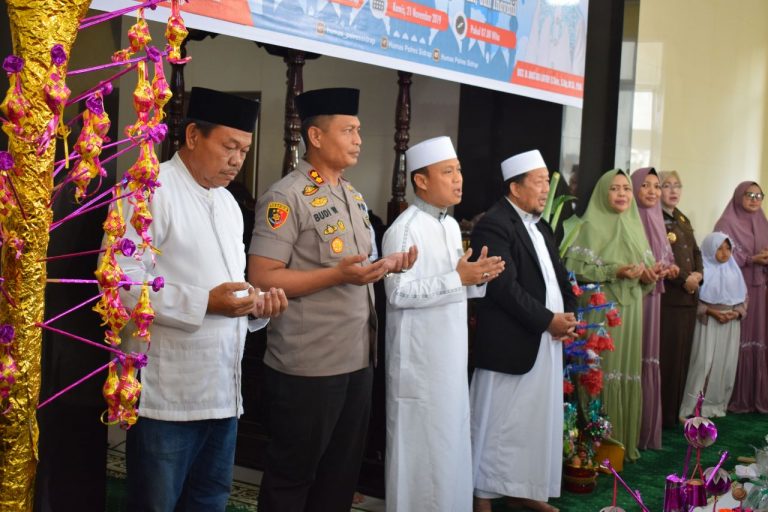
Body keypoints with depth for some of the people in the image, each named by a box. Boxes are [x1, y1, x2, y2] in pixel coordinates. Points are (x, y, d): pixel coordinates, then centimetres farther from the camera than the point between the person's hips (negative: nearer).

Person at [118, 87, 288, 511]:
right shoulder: (150, 190, -9)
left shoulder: (227, 202, 18)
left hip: (224, 391, 8)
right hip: (168, 394, -8)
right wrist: (204, 304, -24)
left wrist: (257, 303, 3)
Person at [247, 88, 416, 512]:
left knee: (342, 473, 18)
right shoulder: (286, 198, -13)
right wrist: (338, 275, -25)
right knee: (292, 475, 7)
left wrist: (388, 266, 2)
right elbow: (261, 279, -19)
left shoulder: (354, 196, 13)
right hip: (307, 367, -8)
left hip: (357, 360, 8)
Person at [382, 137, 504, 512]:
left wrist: (478, 278, -1)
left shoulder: (451, 225, 12)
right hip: (419, 356, -8)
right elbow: (399, 293, -24)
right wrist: (459, 277, -23)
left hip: (451, 351, 8)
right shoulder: (404, 229, -16)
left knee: (450, 438, 16)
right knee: (420, 443, 2)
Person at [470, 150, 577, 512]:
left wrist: (570, 315, 1)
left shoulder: (540, 226, 16)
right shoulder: (493, 225, -13)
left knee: (538, 422, 13)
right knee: (498, 425, 0)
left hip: (547, 343, 9)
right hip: (511, 345, -9)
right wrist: (547, 320, -15)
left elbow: (558, 277, 18)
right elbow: (505, 288, -20)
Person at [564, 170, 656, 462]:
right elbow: (576, 269, -12)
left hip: (630, 312, 6)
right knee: (603, 374, -7)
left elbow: (647, 266, 17)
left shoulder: (635, 226, 15)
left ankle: (625, 442, 17)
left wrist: (646, 275, -5)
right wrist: (614, 271, -19)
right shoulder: (591, 226, -4)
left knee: (628, 373, 8)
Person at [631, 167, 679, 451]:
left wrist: (669, 268, -2)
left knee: (649, 358, 10)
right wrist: (640, 271, -24)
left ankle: (646, 429, 19)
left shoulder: (658, 220, 14)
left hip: (651, 297, 7)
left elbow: (666, 257, 19)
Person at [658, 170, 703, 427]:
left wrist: (699, 274, -1)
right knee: (665, 356, -7)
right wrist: (684, 279, -14)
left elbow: (696, 252, 19)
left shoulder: (683, 221, 20)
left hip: (688, 297, 8)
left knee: (682, 355, 9)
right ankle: (660, 414, -1)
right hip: (666, 297, -8)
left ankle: (675, 411, 16)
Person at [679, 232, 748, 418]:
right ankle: (693, 407, -5)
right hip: (707, 322, -5)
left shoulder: (734, 271, 11)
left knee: (726, 364, 2)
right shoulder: (702, 270, -4)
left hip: (731, 324, 5)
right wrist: (712, 312, -17)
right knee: (704, 363, -9)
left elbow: (744, 297, 13)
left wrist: (736, 313, -5)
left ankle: (717, 404, 11)